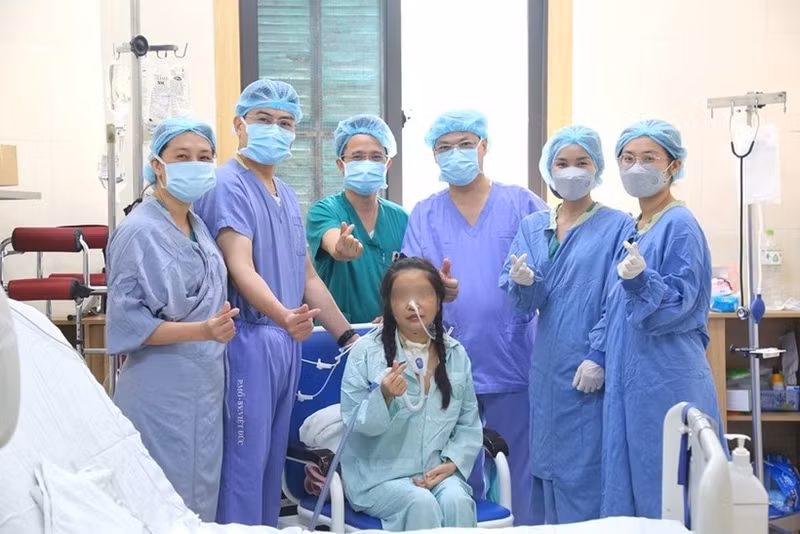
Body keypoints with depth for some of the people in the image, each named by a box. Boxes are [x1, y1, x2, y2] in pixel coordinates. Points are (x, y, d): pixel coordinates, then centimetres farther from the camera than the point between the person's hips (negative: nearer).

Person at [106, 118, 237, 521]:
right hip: (162, 393, -8)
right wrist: (201, 331, -26)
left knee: (200, 498, 16)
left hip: (204, 388, 8)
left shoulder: (199, 227, 9)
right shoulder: (139, 231, -15)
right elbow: (128, 323, -19)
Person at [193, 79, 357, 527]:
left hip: (287, 342, 8)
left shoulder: (287, 196, 15)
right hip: (248, 341, -8)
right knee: (245, 461, -3)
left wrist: (350, 337, 16)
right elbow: (241, 270, -22)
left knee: (273, 459, 14)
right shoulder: (228, 186, -10)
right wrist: (282, 316, -39)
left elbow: (307, 276, 19)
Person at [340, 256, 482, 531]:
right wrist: (384, 397, -27)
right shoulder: (366, 352, -6)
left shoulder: (456, 354, 5)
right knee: (421, 503, -29)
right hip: (379, 474, -2)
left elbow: (469, 424, 8)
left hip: (437, 471, 3)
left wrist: (451, 462, -9)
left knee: (457, 501, -27)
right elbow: (354, 422, -8)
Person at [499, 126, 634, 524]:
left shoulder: (617, 227, -3)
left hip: (591, 368, -5)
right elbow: (527, 304, 4)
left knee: (586, 467, -2)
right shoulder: (532, 227, 10)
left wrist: (600, 359, -15)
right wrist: (524, 283, -18)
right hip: (547, 368, 5)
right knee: (550, 460, 11)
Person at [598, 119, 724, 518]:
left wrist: (641, 280, -34)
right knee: (629, 480, 13)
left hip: (668, 380, -8)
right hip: (629, 377, 8)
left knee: (664, 488, -1)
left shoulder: (680, 225, -11)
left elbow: (680, 302, -18)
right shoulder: (631, 229, 13)